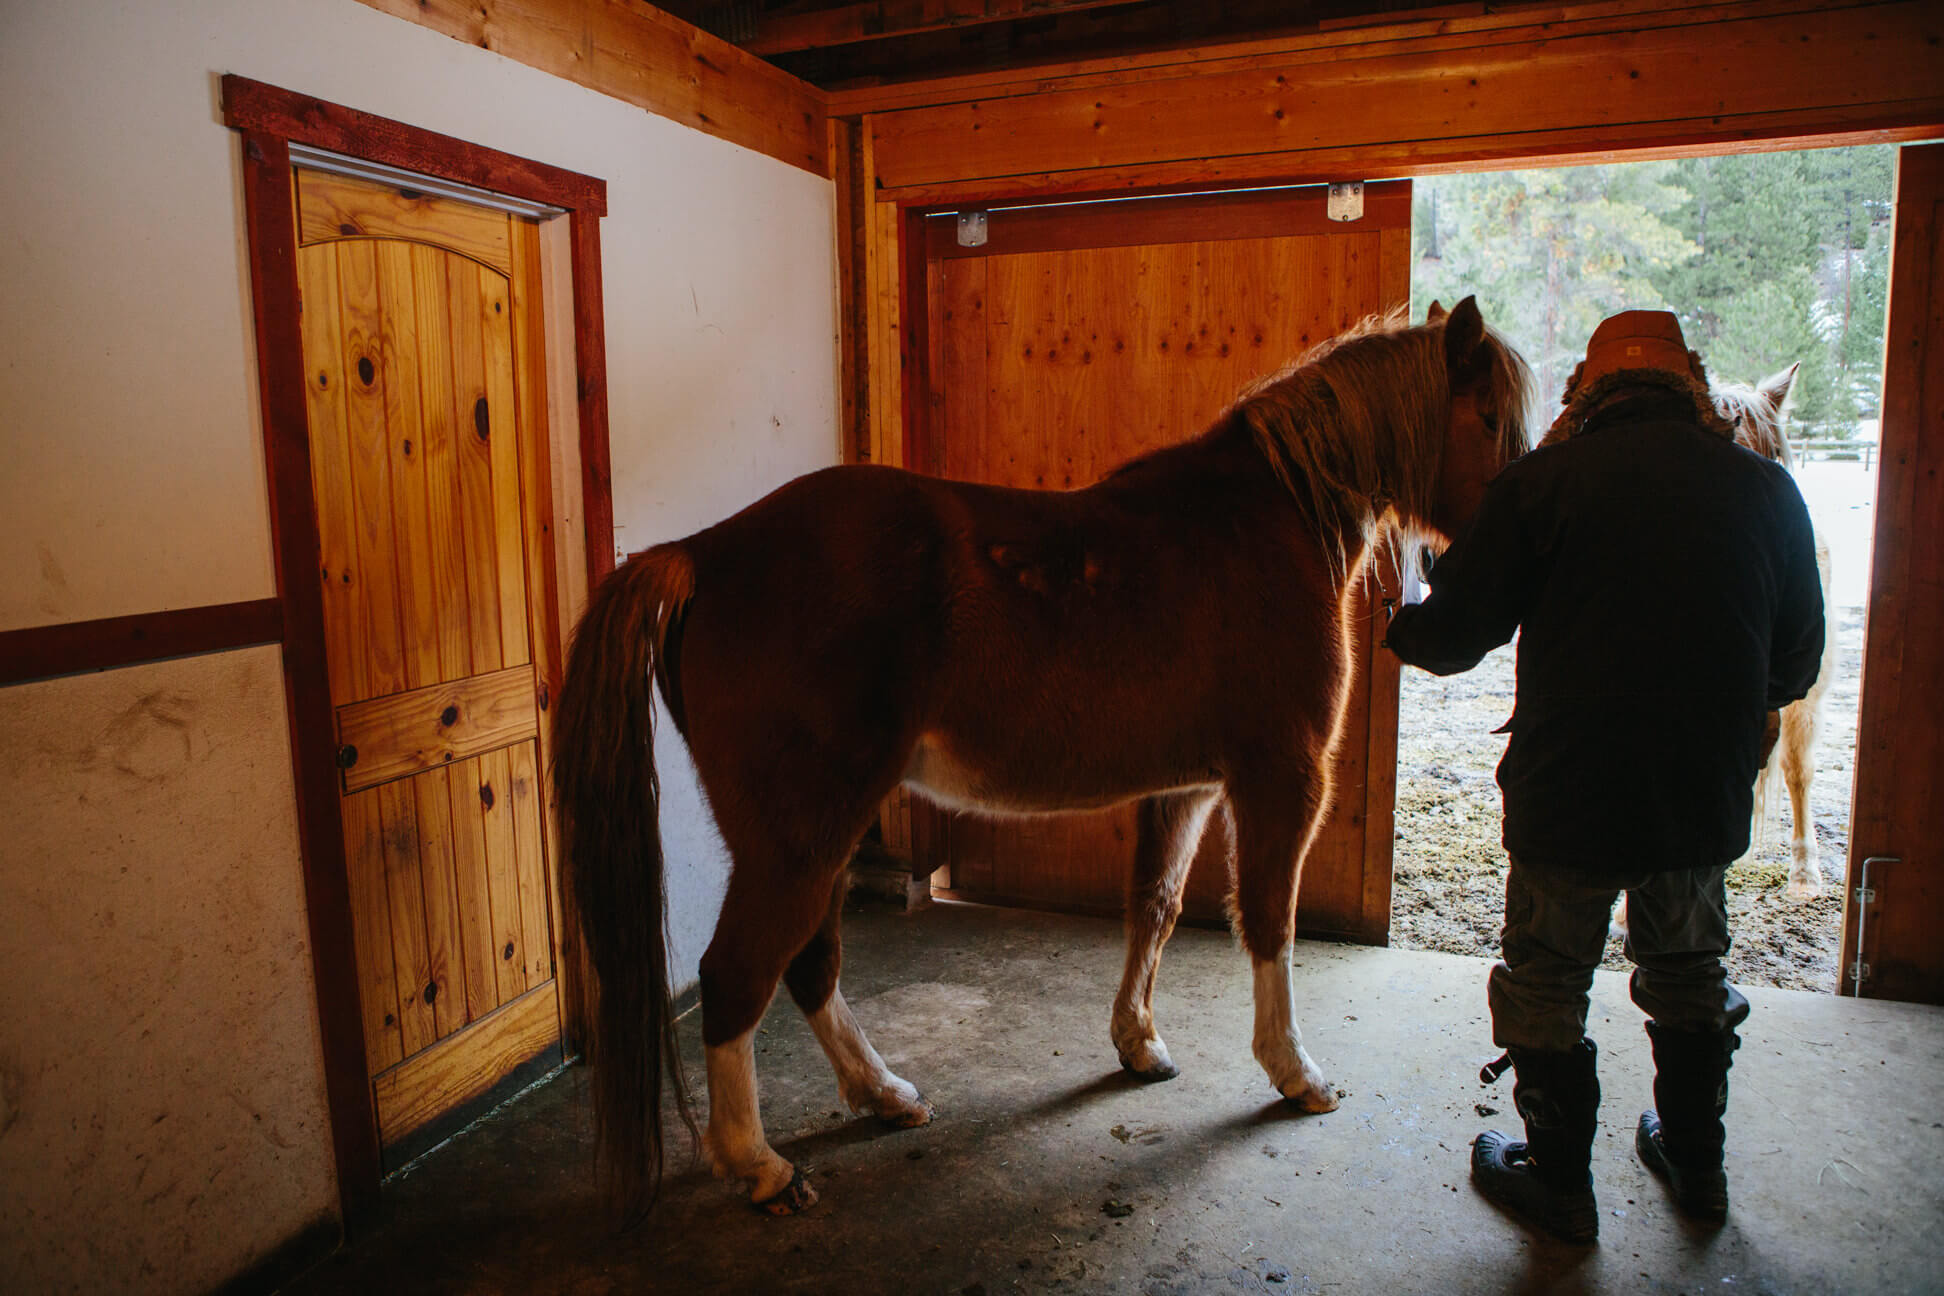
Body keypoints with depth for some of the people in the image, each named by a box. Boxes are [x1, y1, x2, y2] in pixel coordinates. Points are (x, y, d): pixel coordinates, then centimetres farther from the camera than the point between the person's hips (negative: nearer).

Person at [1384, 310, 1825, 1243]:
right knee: (1688, 973, 25)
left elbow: (1456, 631, -8)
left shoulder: (1541, 481, -9)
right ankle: (1696, 1161, 41)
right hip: (1709, 796, 5)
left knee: (1546, 982, 13)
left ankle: (1560, 1180, 26)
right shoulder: (1765, 488, 3)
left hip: (1569, 791, -4)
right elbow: (1796, 664, 11)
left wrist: (1401, 631, 15)